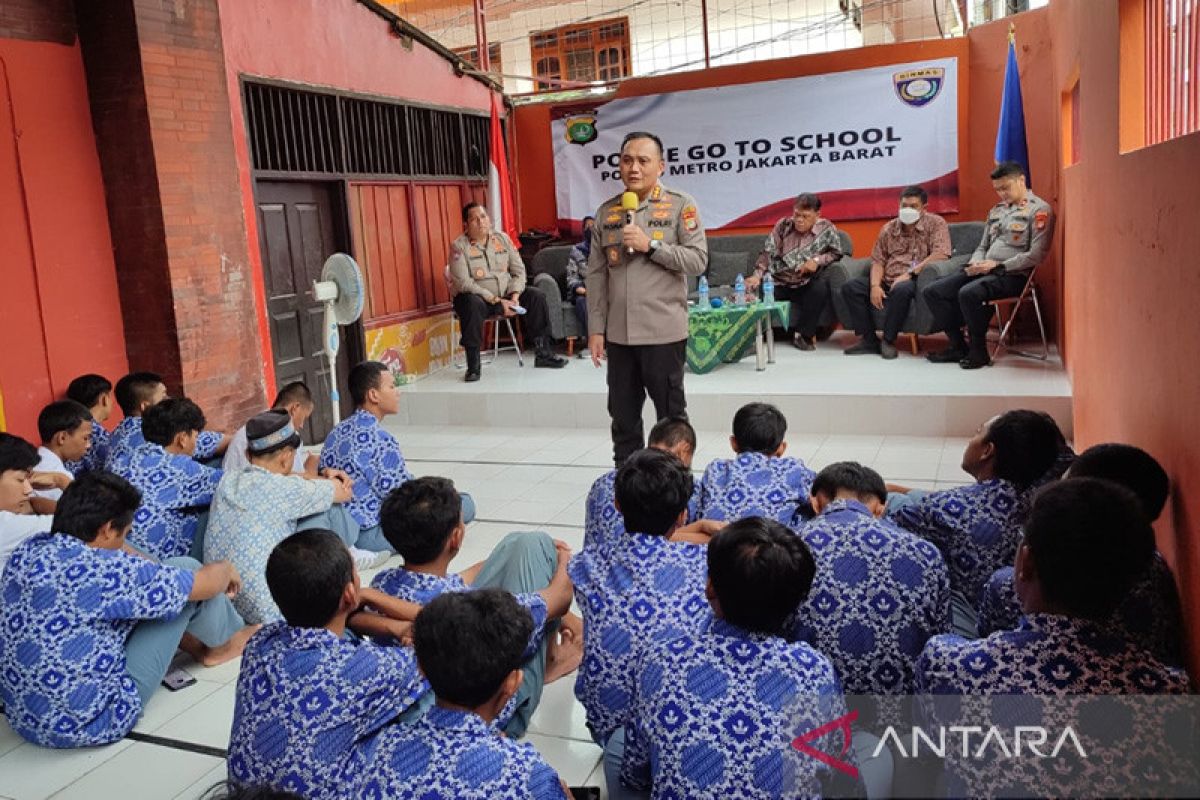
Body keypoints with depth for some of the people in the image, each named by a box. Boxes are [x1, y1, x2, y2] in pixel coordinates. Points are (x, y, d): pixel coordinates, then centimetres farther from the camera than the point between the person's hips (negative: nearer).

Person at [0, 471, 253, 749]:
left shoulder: (30, 549, -2)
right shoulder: (104, 568, -25)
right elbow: (207, 584, -11)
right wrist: (226, 569, 10)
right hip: (93, 725, -8)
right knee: (186, 570, -3)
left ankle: (198, 644, 32)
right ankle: (228, 640, 25)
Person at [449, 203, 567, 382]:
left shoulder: (502, 238, 6)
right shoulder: (459, 246, -9)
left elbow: (519, 270, 6)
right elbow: (464, 283, -18)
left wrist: (515, 295, -12)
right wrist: (496, 301, -23)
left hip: (506, 295, 5)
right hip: (478, 298, -5)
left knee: (536, 296, -14)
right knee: (472, 305, -38)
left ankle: (543, 353, -4)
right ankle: (473, 366, -31)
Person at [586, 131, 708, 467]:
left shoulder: (680, 205, -2)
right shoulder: (606, 212, 9)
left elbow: (698, 261, -8)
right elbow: (596, 275, 7)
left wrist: (650, 245, -16)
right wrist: (595, 329, 3)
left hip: (663, 332, -4)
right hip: (618, 334, 4)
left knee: (671, 417, 7)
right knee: (623, 417, 13)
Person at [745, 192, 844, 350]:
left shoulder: (827, 229, -1)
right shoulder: (783, 225, 1)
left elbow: (836, 253, 5)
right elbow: (768, 252, -3)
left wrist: (817, 260, -14)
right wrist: (757, 275, -18)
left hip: (806, 285, -1)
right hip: (778, 283, 1)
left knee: (821, 287, -33)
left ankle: (804, 334, -17)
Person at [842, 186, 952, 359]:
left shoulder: (936, 224, 1)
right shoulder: (888, 229, 15)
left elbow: (941, 254, -14)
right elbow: (878, 260, 11)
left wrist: (910, 273, -20)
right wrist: (875, 285, -9)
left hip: (916, 280, -5)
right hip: (887, 281, 6)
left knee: (902, 289, -40)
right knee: (850, 288, -13)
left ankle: (888, 340, -21)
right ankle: (869, 340, -11)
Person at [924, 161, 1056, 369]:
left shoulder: (1039, 209, -3)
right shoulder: (996, 210, 21)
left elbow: (1036, 255, -12)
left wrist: (999, 266, -16)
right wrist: (975, 263, 1)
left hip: (1012, 275, -8)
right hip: (983, 271, 8)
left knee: (968, 293, -36)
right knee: (931, 292, -8)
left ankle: (979, 351, -18)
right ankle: (959, 346, -2)